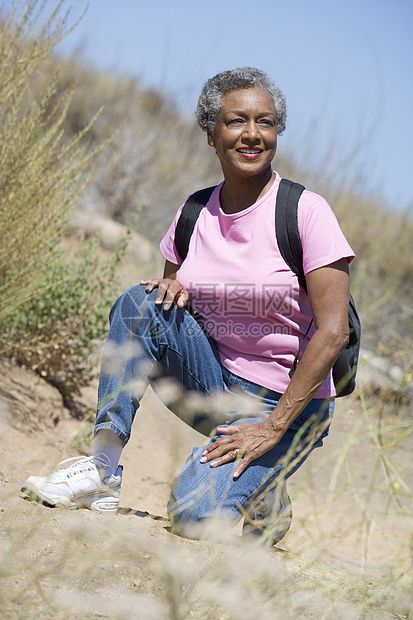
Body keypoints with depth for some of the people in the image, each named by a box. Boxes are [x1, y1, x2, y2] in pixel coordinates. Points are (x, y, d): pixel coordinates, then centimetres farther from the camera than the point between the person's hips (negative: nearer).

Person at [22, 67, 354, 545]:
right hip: (211, 387, 5)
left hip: (287, 401, -5)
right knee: (141, 302, -19)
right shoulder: (195, 214, 2)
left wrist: (273, 427, -20)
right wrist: (171, 288, -11)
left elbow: (332, 332, -17)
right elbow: (173, 282, 16)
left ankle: (263, 492, 8)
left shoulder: (305, 211, -13)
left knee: (196, 514, -27)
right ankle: (102, 471, -15)